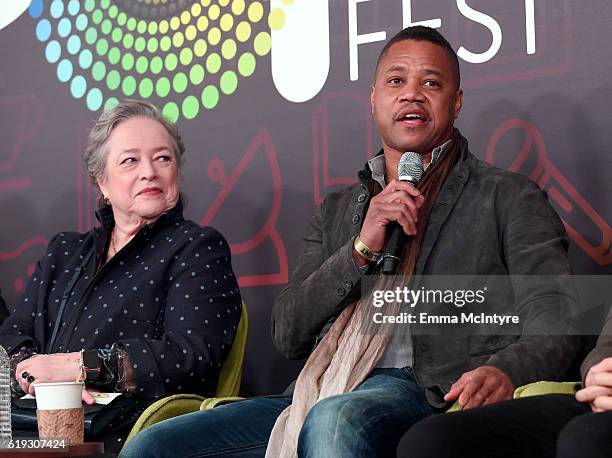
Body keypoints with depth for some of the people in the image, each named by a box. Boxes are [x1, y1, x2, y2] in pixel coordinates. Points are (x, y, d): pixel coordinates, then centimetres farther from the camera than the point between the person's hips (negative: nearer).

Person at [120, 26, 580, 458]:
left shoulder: (507, 197, 12)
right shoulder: (338, 210, 25)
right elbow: (287, 334, 14)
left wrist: (505, 371, -25)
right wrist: (362, 248, -1)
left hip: (427, 391, -5)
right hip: (318, 395, 5)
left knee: (334, 421, -41)